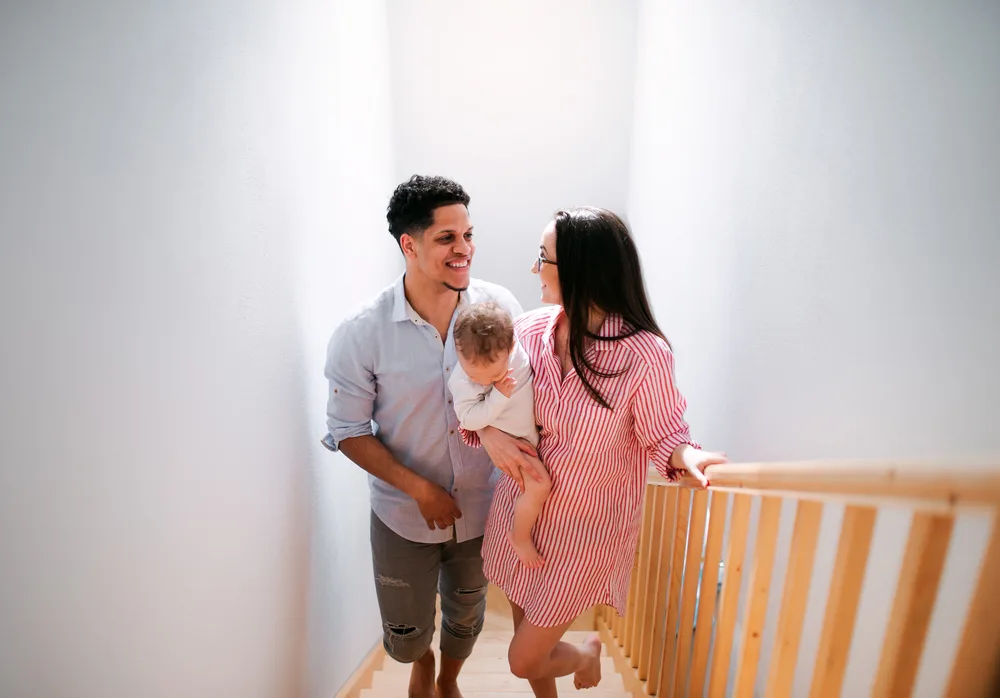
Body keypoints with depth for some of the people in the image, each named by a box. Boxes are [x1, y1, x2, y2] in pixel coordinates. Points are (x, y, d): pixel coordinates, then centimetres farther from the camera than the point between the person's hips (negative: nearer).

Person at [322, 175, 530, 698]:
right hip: (404, 513, -1)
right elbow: (347, 431, -11)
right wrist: (420, 488, -17)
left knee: (466, 618, 26)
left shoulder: (499, 307, -15)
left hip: (481, 506, 2)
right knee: (406, 638, 19)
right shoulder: (361, 334, -20)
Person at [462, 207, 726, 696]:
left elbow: (664, 436, -11)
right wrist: (487, 431, -19)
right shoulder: (529, 329, -11)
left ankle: (587, 654, 46)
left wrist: (690, 458, -33)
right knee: (527, 633, 26)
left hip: (586, 528, -4)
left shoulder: (644, 354, -23)